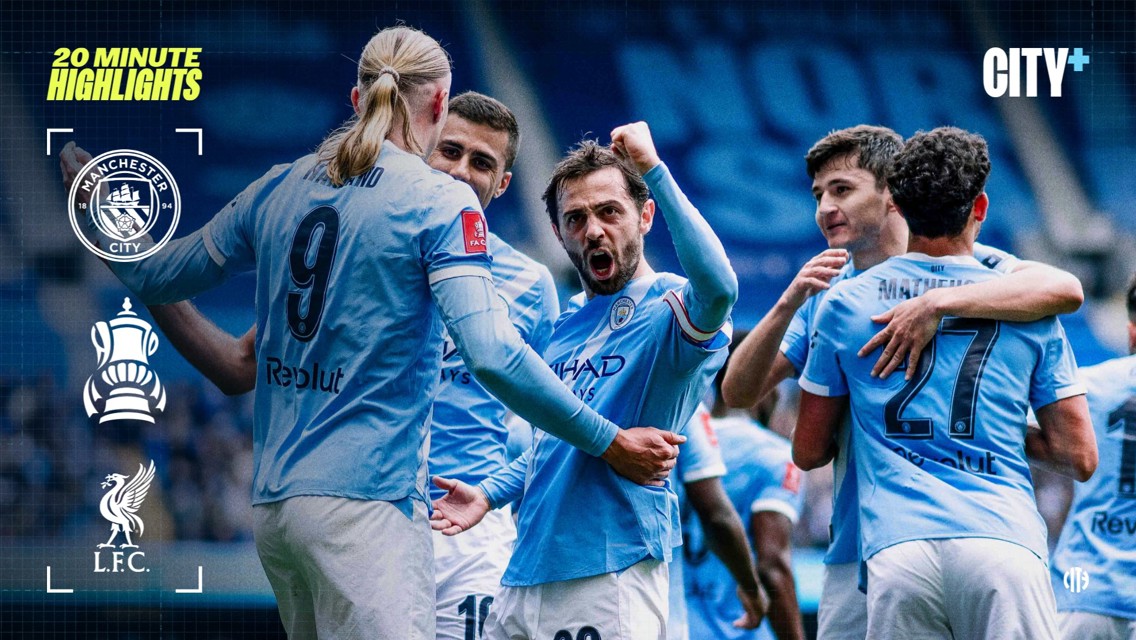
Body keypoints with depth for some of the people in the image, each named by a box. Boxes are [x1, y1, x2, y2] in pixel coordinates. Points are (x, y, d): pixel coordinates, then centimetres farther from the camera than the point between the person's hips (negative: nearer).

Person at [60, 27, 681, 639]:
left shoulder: (277, 190, 12)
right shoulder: (441, 202, -4)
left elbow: (154, 277, 22)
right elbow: (491, 355, -15)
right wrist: (608, 443, -8)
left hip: (271, 501, 7)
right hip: (363, 500, -7)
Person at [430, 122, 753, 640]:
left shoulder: (670, 309, -7)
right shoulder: (568, 320, 16)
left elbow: (718, 286, -32)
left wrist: (653, 169, -26)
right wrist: (490, 493, 11)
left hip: (613, 574, -7)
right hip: (527, 572, 7)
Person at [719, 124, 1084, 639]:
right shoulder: (825, 295, 14)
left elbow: (1064, 289, -20)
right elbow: (738, 393, 6)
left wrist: (937, 304, -28)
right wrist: (788, 304, -11)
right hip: (855, 553, 4)